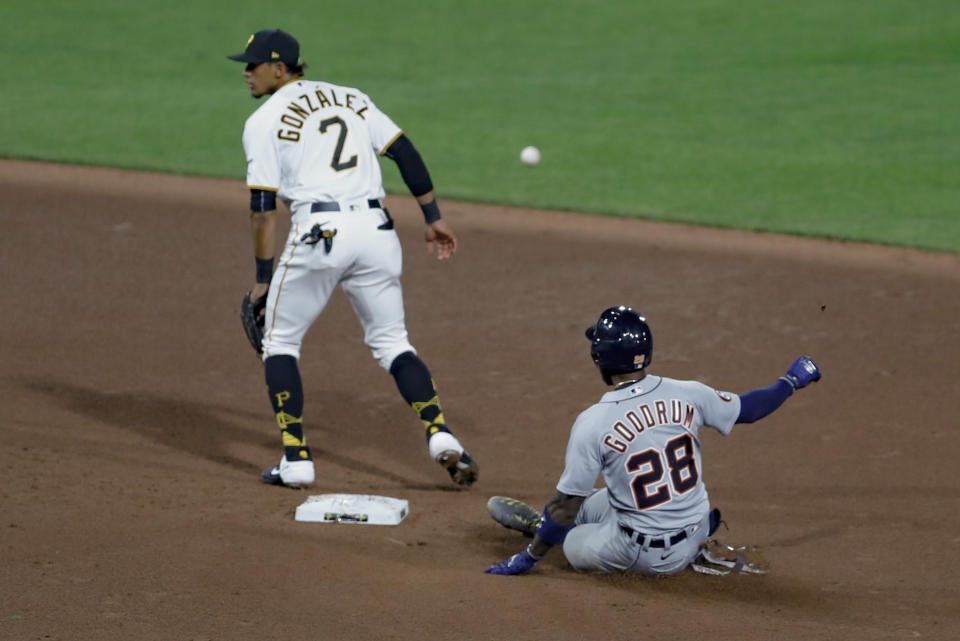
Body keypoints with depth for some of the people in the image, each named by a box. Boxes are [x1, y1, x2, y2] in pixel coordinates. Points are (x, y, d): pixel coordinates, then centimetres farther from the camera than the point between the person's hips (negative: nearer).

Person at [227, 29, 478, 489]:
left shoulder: (264, 120, 3)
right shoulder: (351, 98, 17)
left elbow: (263, 206, -2)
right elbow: (406, 154, 12)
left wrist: (263, 275, 4)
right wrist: (433, 219, 17)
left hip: (317, 231, -4)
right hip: (376, 228, 5)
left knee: (280, 342, 13)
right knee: (392, 342, 15)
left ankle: (295, 461, 6)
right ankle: (440, 436, -4)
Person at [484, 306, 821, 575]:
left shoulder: (592, 423, -18)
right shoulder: (687, 395, -9)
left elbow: (567, 502, -12)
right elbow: (747, 408, 8)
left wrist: (529, 556, 0)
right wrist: (792, 380, 27)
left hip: (640, 553, -4)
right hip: (695, 529, 4)